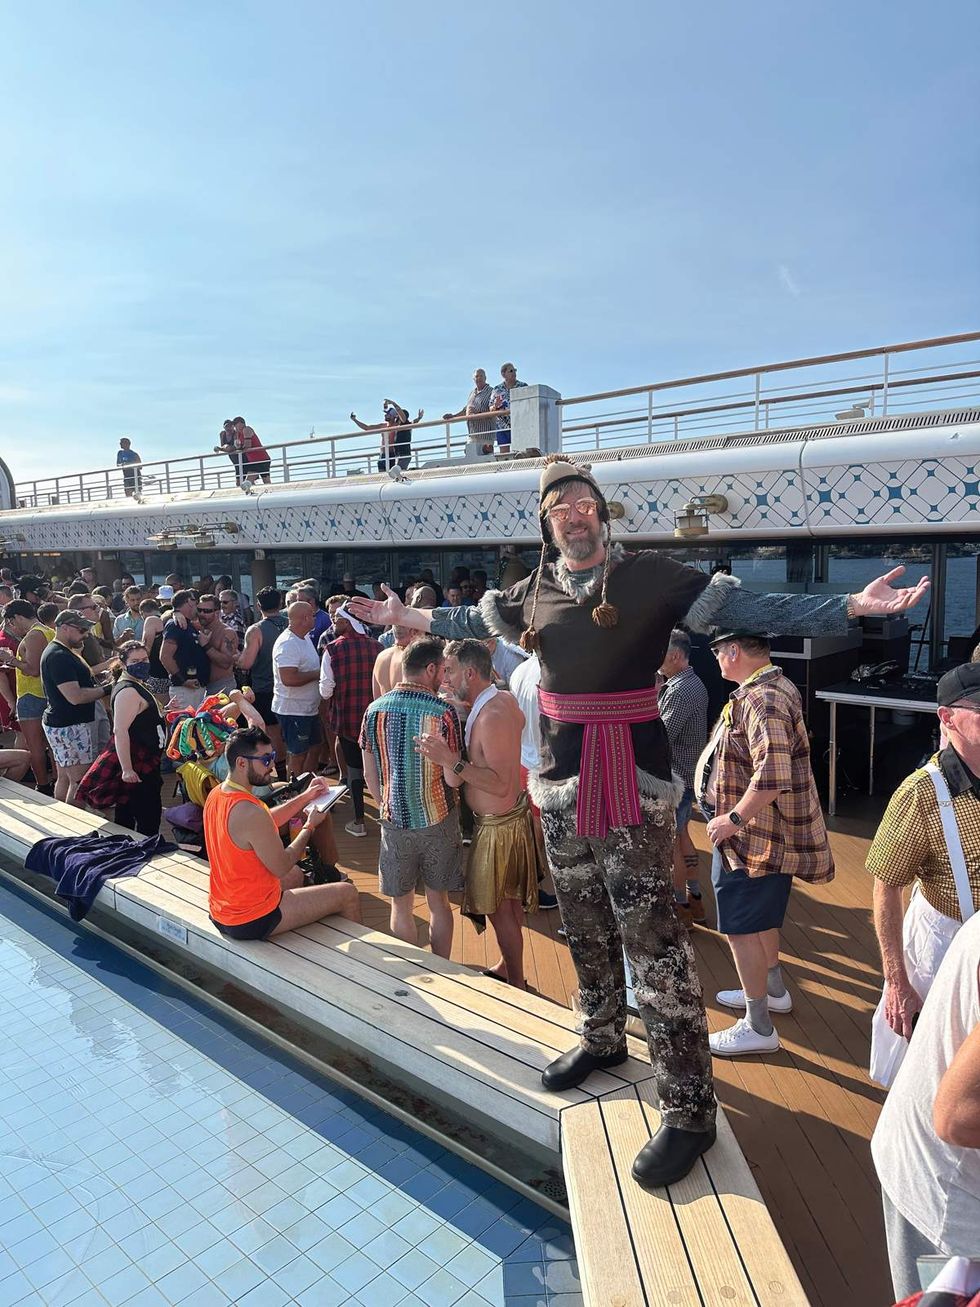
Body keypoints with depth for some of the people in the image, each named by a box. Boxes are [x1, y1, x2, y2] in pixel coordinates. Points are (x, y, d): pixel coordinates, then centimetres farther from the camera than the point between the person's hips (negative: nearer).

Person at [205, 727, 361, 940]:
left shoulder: (216, 794, -1)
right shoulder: (250, 812, -30)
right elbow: (282, 866, -19)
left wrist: (304, 797, 7)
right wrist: (309, 826, -6)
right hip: (250, 923, -9)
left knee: (296, 874, 35)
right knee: (347, 894, 3)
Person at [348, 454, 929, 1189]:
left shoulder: (651, 575, -8)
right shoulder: (533, 591, 6)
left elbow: (747, 610, -12)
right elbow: (470, 622, 24)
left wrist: (850, 607, -22)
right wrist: (404, 618, 30)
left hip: (632, 781, -5)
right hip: (560, 780, 6)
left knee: (652, 936, -5)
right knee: (586, 927, 20)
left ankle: (690, 1109, 7)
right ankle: (603, 1038, 43)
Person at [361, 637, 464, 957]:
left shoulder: (375, 709, -4)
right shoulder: (443, 713, -15)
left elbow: (369, 773, 3)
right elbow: (453, 779, -15)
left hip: (394, 821, 2)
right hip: (438, 822, -2)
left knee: (401, 905, 14)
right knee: (438, 902, 15)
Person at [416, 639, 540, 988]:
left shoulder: (490, 717, -28)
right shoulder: (505, 700, 0)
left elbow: (500, 784, -32)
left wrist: (451, 761, -35)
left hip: (497, 825, -10)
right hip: (512, 816, 10)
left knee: (499, 910, 6)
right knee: (510, 902, 23)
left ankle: (516, 986, 21)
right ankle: (507, 966, 41)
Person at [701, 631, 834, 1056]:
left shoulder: (762, 700, -26)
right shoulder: (778, 685, 8)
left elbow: (771, 779, -33)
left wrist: (732, 818, -21)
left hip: (754, 835, -10)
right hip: (773, 832, 10)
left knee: (741, 927, 2)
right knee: (761, 918, 25)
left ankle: (757, 1028, 14)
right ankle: (773, 990, 44)